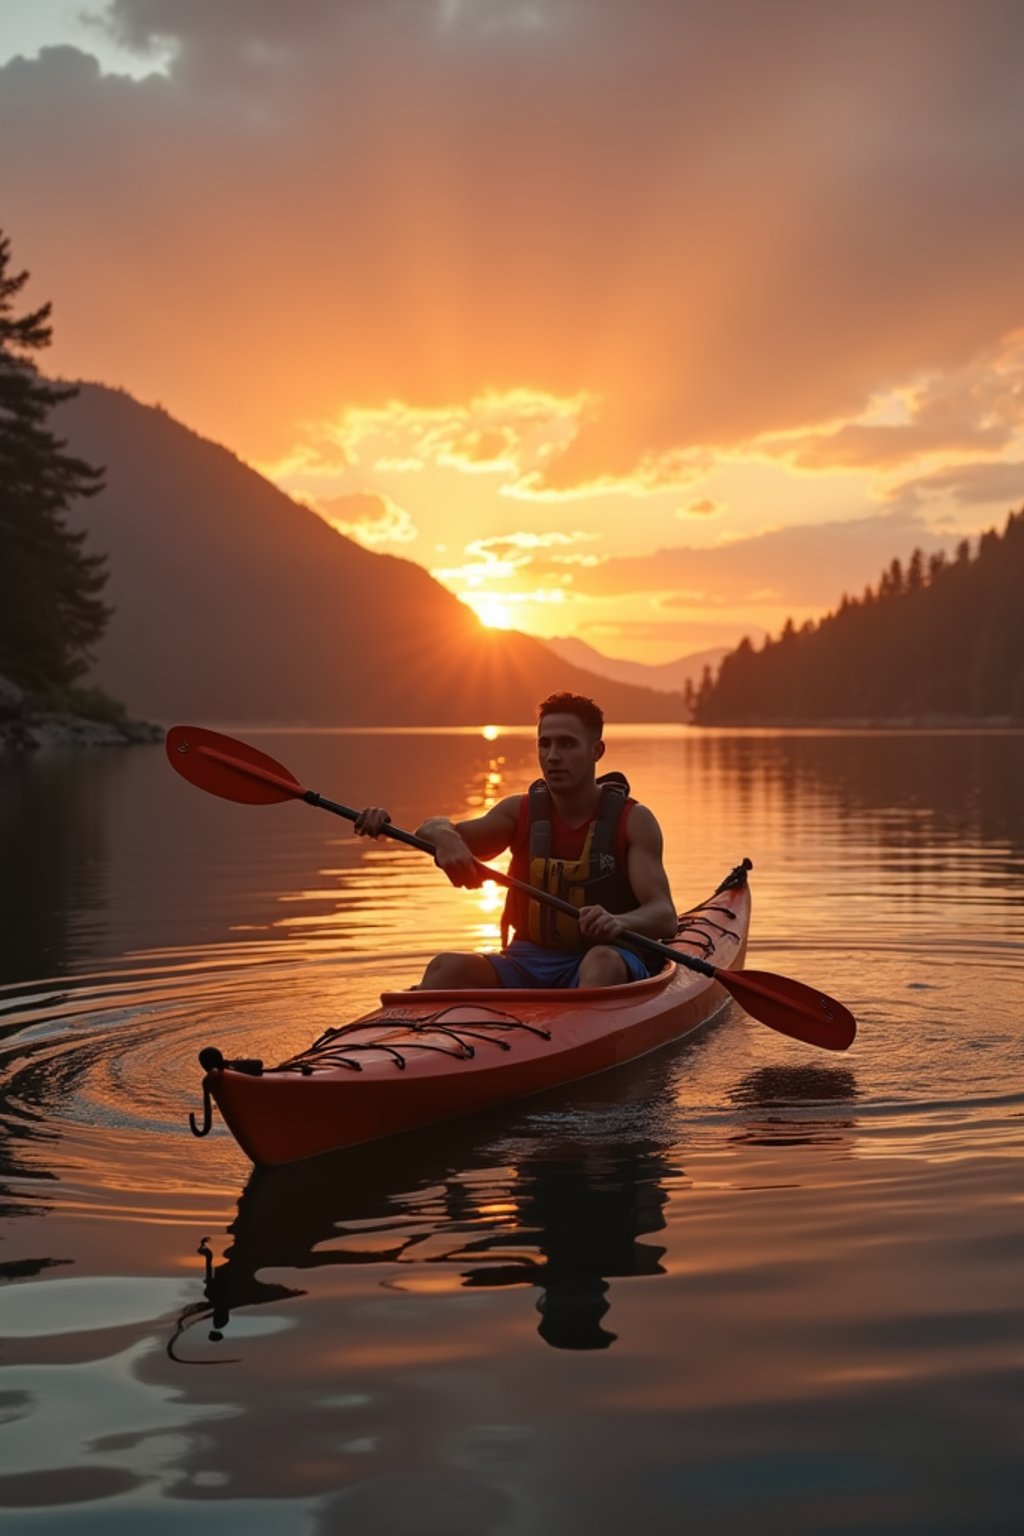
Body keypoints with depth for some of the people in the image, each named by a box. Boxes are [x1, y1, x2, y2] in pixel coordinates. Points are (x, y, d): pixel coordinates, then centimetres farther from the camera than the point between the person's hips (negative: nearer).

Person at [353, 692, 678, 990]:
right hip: (529, 963, 3)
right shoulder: (521, 812, 8)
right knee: (446, 968, -23)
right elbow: (453, 836, -4)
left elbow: (664, 917, -12)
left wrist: (619, 922, -35)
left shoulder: (633, 820, -2)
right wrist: (441, 833, -30)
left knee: (602, 962, -38)